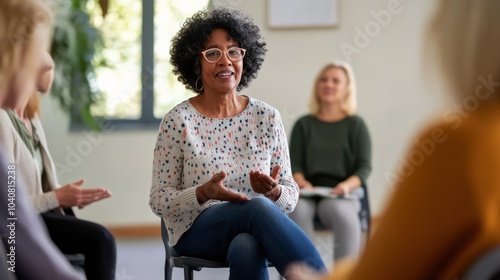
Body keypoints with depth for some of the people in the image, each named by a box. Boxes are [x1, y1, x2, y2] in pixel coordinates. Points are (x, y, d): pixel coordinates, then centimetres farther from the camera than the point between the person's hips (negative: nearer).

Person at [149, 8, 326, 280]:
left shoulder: (267, 117, 6)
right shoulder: (178, 121, -3)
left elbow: (290, 195, 8)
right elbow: (159, 200, -2)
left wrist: (274, 190, -17)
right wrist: (204, 193, -23)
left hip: (256, 227, 2)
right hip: (197, 232, -2)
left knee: (246, 248, -39)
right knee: (259, 207, -35)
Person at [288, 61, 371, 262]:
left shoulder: (356, 125, 13)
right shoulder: (304, 125, 18)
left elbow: (364, 167, 6)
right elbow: (294, 165, 11)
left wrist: (347, 185, -15)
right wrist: (302, 182, -12)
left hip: (340, 194, -1)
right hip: (308, 192, 1)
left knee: (344, 214, -36)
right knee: (297, 210, -35)